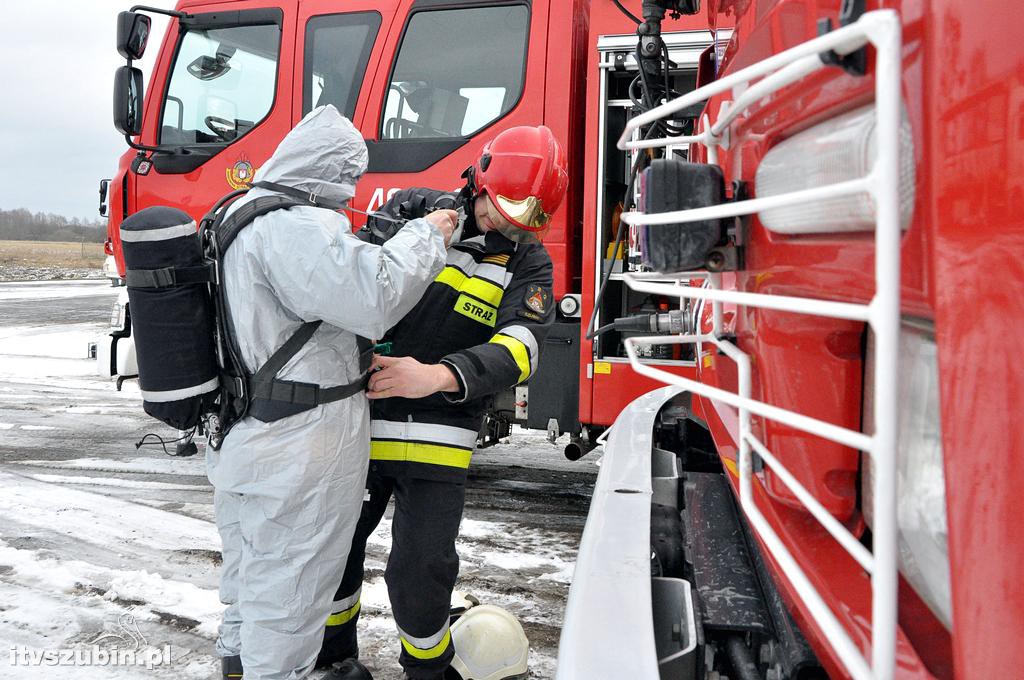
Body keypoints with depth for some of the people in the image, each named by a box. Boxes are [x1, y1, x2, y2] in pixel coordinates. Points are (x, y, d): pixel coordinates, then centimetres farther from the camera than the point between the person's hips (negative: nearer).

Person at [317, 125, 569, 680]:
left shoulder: (528, 263, 0)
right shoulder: (414, 209, 2)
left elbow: (519, 349, -15)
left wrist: (436, 376, -30)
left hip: (438, 435, -1)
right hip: (360, 416, 2)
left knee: (422, 571, -2)